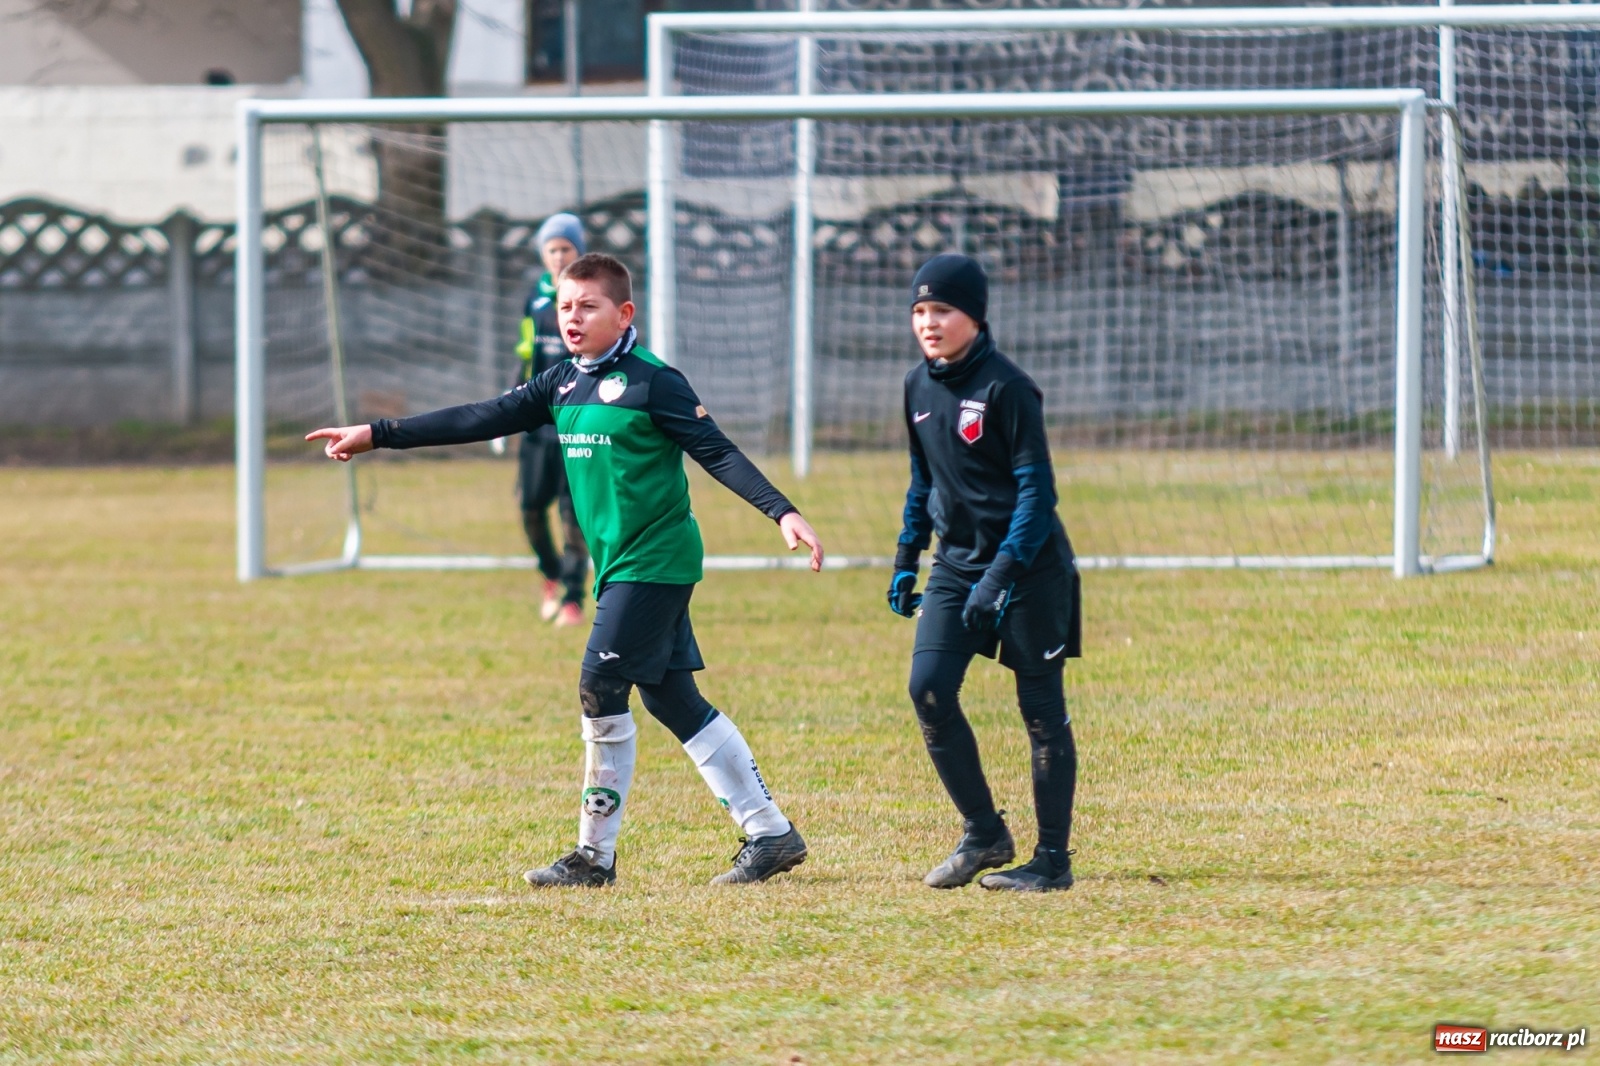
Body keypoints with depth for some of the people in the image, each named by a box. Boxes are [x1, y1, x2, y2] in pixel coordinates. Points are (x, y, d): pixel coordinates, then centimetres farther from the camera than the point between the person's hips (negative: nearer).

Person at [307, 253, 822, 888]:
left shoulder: (652, 383, -10)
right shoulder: (563, 385, 12)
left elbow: (717, 452, -14)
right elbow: (480, 421, 12)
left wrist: (782, 512, -25)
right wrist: (375, 435, 9)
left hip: (655, 561, -8)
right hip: (619, 566, 8)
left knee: (601, 689, -11)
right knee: (672, 699, 7)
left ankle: (595, 854, -3)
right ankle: (770, 833, 10)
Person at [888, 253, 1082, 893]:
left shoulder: (1005, 387, -15)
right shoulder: (919, 388, 7)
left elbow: (1037, 489, -16)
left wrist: (1002, 574, -22)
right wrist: (907, 559, 14)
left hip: (1028, 560, -7)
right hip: (957, 562, 7)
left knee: (1041, 707, -1)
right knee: (929, 689, -7)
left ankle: (1053, 859, 4)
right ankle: (984, 835, 6)